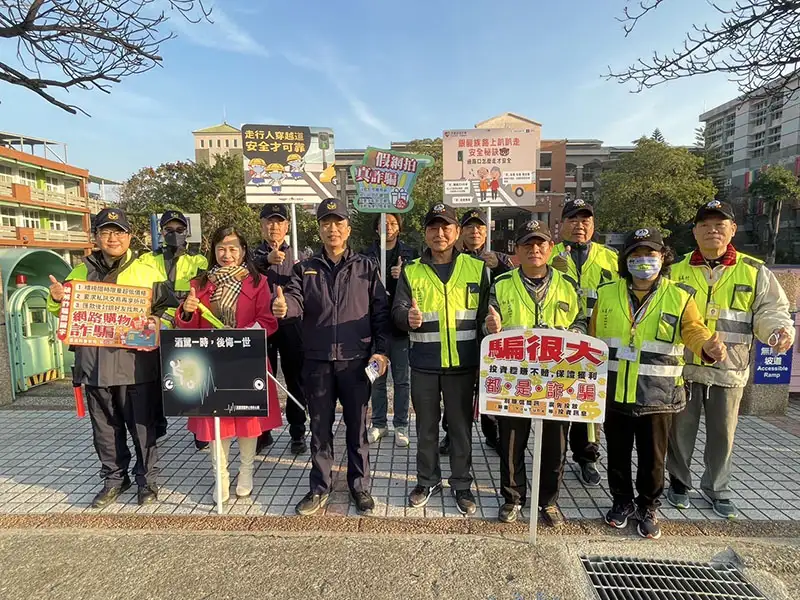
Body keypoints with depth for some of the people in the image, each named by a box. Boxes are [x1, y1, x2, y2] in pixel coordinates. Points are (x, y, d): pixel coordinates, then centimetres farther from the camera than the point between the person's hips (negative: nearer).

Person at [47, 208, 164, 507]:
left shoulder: (146, 272, 3)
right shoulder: (80, 273, 12)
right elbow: (65, 314, 21)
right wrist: (56, 300, -1)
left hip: (135, 362, -3)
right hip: (94, 364, 4)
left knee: (142, 425, 4)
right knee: (106, 428, 15)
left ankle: (147, 479, 22)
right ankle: (114, 478, 32)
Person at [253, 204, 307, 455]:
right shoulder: (254, 254, 4)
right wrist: (266, 260, -38)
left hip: (291, 325, 0)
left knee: (295, 380, 7)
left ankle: (297, 433, 20)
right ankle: (262, 432, 25)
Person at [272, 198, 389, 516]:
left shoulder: (366, 267, 4)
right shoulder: (305, 269, 7)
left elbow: (380, 312, 2)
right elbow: (295, 298, -9)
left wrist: (380, 350, -7)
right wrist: (283, 306, -33)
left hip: (357, 361, -1)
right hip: (317, 361, 1)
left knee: (357, 426, 11)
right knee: (320, 427, 13)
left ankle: (359, 485, 29)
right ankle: (320, 488, 29)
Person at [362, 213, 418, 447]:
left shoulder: (410, 254, 4)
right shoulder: (367, 255, 6)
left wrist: (403, 276, -16)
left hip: (400, 325, -1)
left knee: (401, 379, 6)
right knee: (377, 378, 10)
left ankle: (401, 425, 19)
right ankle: (379, 423, 25)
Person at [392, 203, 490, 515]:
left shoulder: (476, 269, 3)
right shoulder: (411, 271, 4)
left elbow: (486, 315, 4)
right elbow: (398, 309, -4)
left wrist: (485, 360, 2)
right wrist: (408, 317, -28)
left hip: (462, 363, 0)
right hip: (424, 364, 1)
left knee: (461, 426, 11)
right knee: (426, 426, 14)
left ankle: (461, 484, 29)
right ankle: (427, 480, 32)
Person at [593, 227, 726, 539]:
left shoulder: (679, 296, -1)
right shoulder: (607, 293, 2)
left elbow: (693, 330, -12)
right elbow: (593, 339, 7)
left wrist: (707, 346, -36)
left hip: (657, 395, -1)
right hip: (613, 393, 2)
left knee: (652, 457, 12)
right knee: (618, 453, 15)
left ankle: (647, 508, 33)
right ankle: (622, 501, 36)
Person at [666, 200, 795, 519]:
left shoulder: (755, 272, 2)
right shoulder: (677, 271, 4)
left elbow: (771, 310, 2)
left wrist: (779, 330, -19)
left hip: (728, 369, 0)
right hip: (682, 366, 0)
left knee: (723, 433, 12)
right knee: (680, 429, 10)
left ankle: (717, 488, 32)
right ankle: (679, 483, 29)